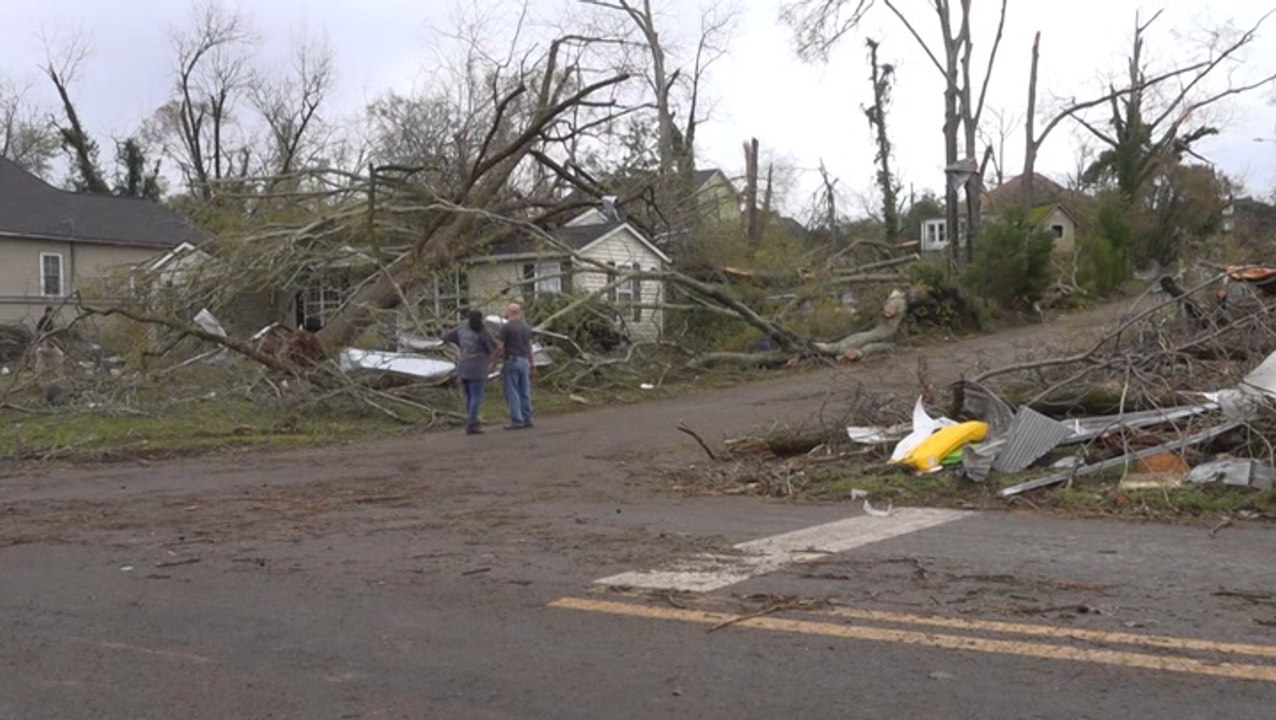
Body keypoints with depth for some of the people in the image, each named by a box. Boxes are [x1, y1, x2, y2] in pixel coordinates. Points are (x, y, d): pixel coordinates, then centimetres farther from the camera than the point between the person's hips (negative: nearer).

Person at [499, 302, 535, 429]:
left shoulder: (506, 327, -9)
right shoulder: (526, 327, 12)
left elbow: (501, 347, -9)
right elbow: (530, 346, 14)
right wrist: (532, 363, 17)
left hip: (512, 360, -7)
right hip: (525, 360, 7)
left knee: (512, 392, -4)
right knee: (525, 392, 8)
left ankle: (517, 421, -8)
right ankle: (527, 419, 9)